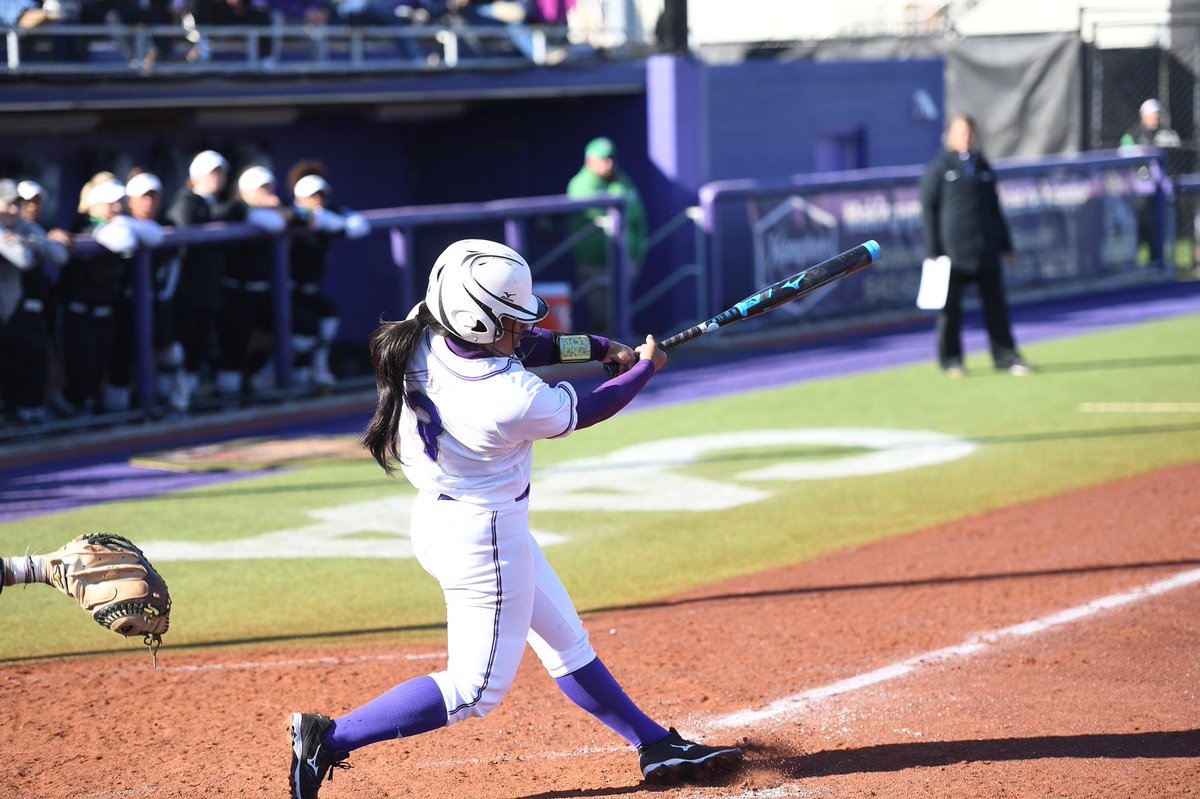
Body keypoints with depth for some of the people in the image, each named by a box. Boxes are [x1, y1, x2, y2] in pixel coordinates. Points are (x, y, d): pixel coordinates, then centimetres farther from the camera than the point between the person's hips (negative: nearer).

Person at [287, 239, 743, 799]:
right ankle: (329, 739, 0)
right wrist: (645, 367, 7)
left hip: (438, 516, 10)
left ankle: (656, 745, 32)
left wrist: (598, 347, 0)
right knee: (476, 689, 3)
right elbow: (585, 412, -10)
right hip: (482, 536, -10)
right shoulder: (515, 402, -31)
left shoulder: (426, 340, -13)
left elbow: (516, 348, 6)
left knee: (566, 641, 19)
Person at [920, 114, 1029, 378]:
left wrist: (1006, 245, 19)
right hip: (953, 251, -4)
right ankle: (951, 360, 10)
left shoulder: (983, 166, 16)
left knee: (996, 304, 3)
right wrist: (933, 251, -7)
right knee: (950, 307, 1)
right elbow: (928, 210, -1)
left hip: (986, 250, 4)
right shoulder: (939, 167, 1)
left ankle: (1006, 356, 8)